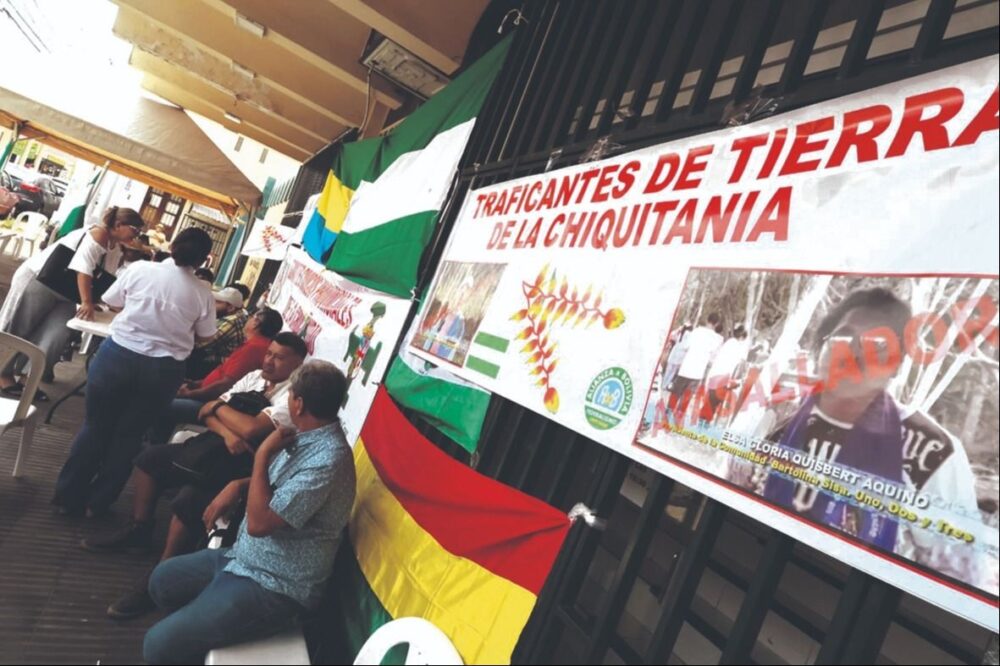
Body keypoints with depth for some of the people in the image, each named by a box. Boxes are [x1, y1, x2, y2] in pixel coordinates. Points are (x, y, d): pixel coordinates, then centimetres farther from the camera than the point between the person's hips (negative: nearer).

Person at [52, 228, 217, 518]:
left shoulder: (141, 269, -4)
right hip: (163, 370, 0)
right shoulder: (203, 294, -5)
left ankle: (68, 496, 26)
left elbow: (111, 302, 11)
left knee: (96, 425, 17)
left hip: (118, 354, 0)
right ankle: (97, 502, 26)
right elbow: (204, 337, 6)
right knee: (128, 436, 14)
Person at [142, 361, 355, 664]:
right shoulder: (307, 435, 0)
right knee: (162, 579, 22)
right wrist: (237, 486, 2)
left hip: (272, 588, -9)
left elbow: (259, 522, -29)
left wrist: (263, 453, -21)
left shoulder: (328, 460, -31)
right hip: (243, 557, 10)